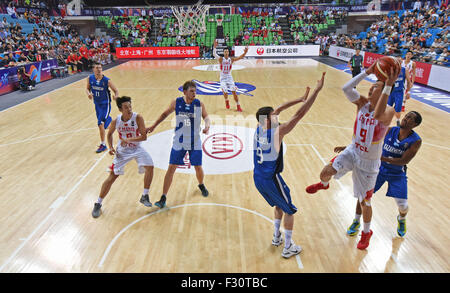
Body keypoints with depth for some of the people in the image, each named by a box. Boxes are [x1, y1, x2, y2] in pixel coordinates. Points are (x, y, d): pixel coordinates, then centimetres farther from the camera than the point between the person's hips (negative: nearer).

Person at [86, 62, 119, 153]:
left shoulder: (107, 80, -18)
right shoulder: (90, 78, -6)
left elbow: (116, 91, -11)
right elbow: (87, 88, 9)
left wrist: (116, 97, -34)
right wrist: (89, 94, -15)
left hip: (105, 104, -6)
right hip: (97, 104, 6)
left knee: (100, 124, -14)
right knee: (102, 122, 22)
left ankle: (103, 145, -2)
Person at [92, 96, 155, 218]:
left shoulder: (138, 118, -20)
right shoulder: (116, 121, -14)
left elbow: (144, 136, -23)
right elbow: (110, 134, 6)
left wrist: (129, 140, -33)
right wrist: (111, 147, -7)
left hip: (137, 148, 0)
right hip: (122, 151, 0)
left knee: (149, 167, -18)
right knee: (112, 176, -2)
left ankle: (144, 196, 1)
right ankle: (98, 204, 12)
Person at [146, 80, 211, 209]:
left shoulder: (199, 104, -8)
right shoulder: (176, 103, -7)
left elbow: (206, 117, 6)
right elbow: (165, 114, 9)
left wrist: (207, 126, -15)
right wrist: (154, 126, 10)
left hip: (195, 142, 0)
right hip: (179, 142, 0)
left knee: (198, 168, 9)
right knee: (171, 168, -3)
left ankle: (201, 185, 43)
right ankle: (163, 198, 5)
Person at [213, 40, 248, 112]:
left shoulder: (231, 59, -2)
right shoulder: (221, 59, -8)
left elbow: (240, 57, -11)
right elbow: (214, 54, -23)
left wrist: (245, 52, -28)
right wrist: (215, 47, -39)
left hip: (229, 77, 1)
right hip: (223, 78, -1)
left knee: (234, 91, -6)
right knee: (225, 92, -10)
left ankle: (238, 106, 4)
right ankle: (226, 101, 25)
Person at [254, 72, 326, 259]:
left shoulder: (259, 128, -2)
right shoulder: (277, 131, -21)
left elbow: (277, 110, 10)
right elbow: (300, 114, -22)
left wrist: (300, 99, 13)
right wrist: (317, 91, -19)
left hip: (257, 178, 7)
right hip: (271, 179, -7)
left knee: (279, 206, 29)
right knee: (289, 211, 14)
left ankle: (276, 237, 40)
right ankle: (288, 248, 23)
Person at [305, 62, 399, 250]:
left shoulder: (388, 111, -20)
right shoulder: (362, 103, -7)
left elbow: (378, 115, -46)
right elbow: (346, 88, -22)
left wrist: (389, 85, -48)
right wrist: (367, 72, -24)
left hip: (368, 162, -4)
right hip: (353, 151, 4)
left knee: (364, 202, 8)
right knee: (326, 172, -16)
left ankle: (366, 232, 36)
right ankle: (323, 184, 25)